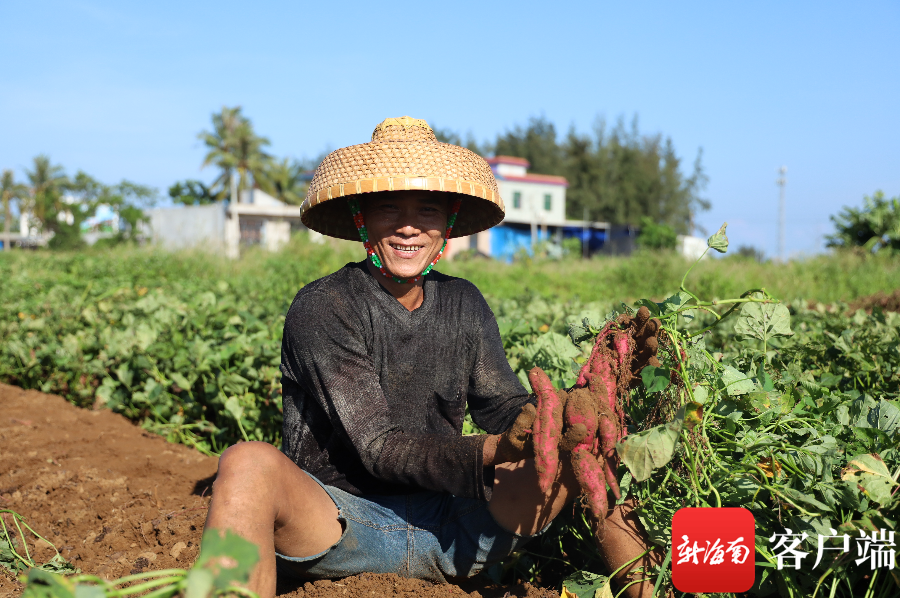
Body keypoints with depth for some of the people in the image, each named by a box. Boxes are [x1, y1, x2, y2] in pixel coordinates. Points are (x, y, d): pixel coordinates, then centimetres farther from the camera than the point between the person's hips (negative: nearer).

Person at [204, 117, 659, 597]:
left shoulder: (464, 306, 7)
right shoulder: (322, 309, -11)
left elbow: (504, 409, 3)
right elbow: (378, 448, -18)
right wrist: (493, 451, -34)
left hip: (443, 534, 4)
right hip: (337, 517, -4)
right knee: (250, 463, -35)